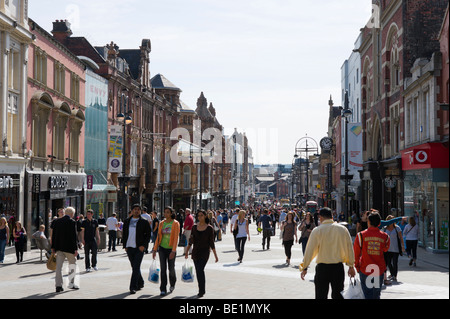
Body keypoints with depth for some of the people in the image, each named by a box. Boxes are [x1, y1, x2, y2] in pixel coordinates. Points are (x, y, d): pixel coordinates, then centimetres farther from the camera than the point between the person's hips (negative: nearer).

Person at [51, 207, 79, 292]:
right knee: (73, 264, 12)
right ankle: (71, 283, 15)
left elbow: (53, 235, 9)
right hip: (69, 247, -4)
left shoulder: (57, 221, 7)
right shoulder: (72, 222, -9)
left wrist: (53, 247, 14)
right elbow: (74, 236, -12)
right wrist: (75, 249, -10)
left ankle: (58, 285, -1)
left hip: (59, 248, 4)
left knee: (59, 266, 3)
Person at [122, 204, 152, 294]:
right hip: (129, 247, 4)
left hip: (139, 248, -4)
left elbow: (148, 235, 0)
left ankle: (133, 287, -11)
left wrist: (143, 245, -10)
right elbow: (124, 234, 16)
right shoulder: (127, 221, 11)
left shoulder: (144, 222, 1)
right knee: (134, 267, 11)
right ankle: (140, 283, 27)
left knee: (136, 267, -11)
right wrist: (124, 245, 6)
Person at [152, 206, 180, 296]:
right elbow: (158, 237, 9)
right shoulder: (162, 223, 5)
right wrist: (155, 249, 5)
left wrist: (173, 251, -20)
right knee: (163, 269, -1)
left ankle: (172, 284, 33)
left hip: (171, 249, -3)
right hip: (162, 248, 3)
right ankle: (163, 289, 3)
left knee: (171, 269, 4)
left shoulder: (175, 223, -7)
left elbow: (176, 238, -12)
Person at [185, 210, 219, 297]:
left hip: (205, 252, -4)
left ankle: (201, 291, -11)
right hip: (195, 251, 4)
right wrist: (187, 251, 3)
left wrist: (215, 255, -2)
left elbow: (211, 242, -2)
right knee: (198, 272, 9)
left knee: (200, 270, -18)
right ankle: (202, 290, 23)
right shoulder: (194, 227, 5)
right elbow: (191, 241, 10)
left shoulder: (209, 228, -5)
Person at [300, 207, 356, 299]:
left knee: (321, 296, 5)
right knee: (338, 295, 14)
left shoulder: (317, 230, -7)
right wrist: (351, 266, 16)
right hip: (338, 267, 3)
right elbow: (349, 249, 6)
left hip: (322, 268, -3)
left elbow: (310, 250, -5)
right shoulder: (343, 229, 1)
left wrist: (304, 267, 4)